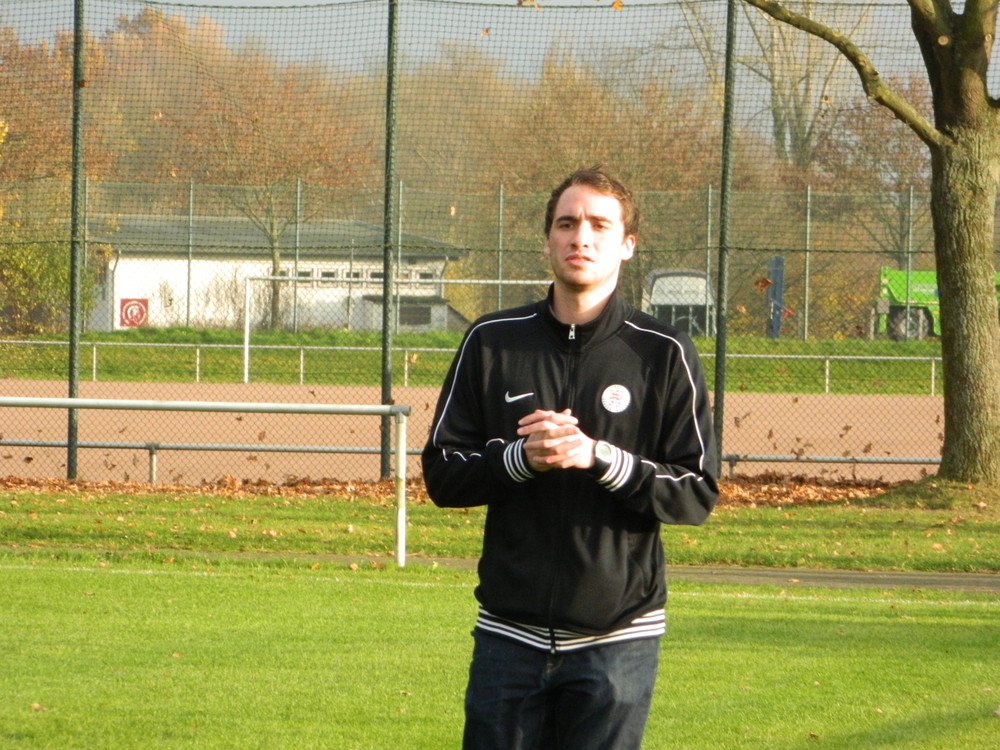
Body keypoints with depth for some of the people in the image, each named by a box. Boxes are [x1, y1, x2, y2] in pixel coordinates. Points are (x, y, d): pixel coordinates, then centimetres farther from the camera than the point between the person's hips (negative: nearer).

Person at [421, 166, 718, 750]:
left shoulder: (663, 354, 1)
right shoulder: (492, 342, 8)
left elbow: (698, 493, -3)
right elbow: (441, 472, 7)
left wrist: (599, 458, -16)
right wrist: (520, 458, -12)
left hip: (616, 636, -2)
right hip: (510, 632, 2)